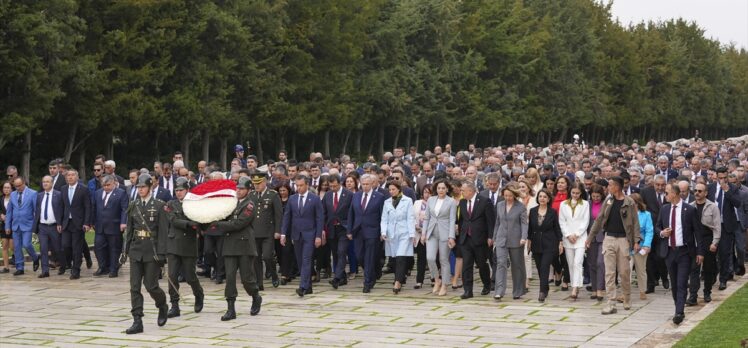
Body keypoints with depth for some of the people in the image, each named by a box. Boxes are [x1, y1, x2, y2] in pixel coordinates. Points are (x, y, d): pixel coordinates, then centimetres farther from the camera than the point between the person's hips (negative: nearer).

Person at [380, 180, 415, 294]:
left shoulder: (407, 201, 2)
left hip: (404, 234, -4)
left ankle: (397, 283, -19)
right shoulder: (387, 202, 12)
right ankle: (400, 281, 13)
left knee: (401, 258, -14)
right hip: (391, 234, 4)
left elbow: (410, 218, -1)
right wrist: (383, 232, -5)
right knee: (395, 259, 4)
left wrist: (412, 234, -6)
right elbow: (384, 219, 9)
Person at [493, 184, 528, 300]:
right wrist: (495, 237, 16)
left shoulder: (521, 207, -4)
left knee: (517, 266, 7)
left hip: (516, 241, -2)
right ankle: (499, 292, -18)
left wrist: (523, 237, -23)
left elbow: (524, 223, -9)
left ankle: (517, 292, 19)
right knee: (501, 263, -12)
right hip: (501, 239, 2)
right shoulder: (499, 205, 8)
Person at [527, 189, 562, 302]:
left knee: (544, 267, -14)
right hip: (536, 244, 4)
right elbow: (530, 228, 10)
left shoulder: (553, 212, -2)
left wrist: (560, 242, 1)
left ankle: (542, 292, -18)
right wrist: (528, 240, 7)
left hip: (549, 244, -3)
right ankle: (545, 289, 25)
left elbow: (557, 228, 2)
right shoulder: (532, 211, 5)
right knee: (539, 268, 8)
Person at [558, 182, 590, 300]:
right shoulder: (563, 204, 9)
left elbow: (585, 221, 0)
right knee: (571, 264, 5)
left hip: (580, 238, -3)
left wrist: (576, 234, -7)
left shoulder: (585, 204, 4)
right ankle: (575, 286, 13)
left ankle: (575, 289, -21)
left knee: (577, 263, -14)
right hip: (567, 238, 3)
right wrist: (568, 235, -4)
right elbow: (562, 222, 7)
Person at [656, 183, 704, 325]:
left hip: (684, 252, -5)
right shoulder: (665, 209, 8)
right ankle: (679, 310, 21)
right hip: (669, 251, 5)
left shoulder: (690, 210, -7)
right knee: (674, 284, 11)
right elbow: (658, 226, 20)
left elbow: (698, 231, -4)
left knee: (682, 284, -11)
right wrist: (661, 233, -4)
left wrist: (700, 252, -7)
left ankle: (679, 313, -16)